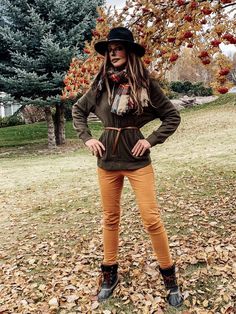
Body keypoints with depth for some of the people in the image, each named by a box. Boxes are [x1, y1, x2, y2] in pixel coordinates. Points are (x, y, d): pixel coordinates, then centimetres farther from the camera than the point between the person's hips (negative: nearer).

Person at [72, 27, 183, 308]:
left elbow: (172, 116, 1)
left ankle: (169, 277, 17)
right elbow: (78, 110, 16)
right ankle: (109, 274, 29)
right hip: (107, 160, 3)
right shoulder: (101, 85, 2)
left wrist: (152, 140, -9)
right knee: (110, 219, 12)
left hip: (137, 160, -2)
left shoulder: (145, 84, -4)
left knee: (152, 219, -2)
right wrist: (87, 138, 4)